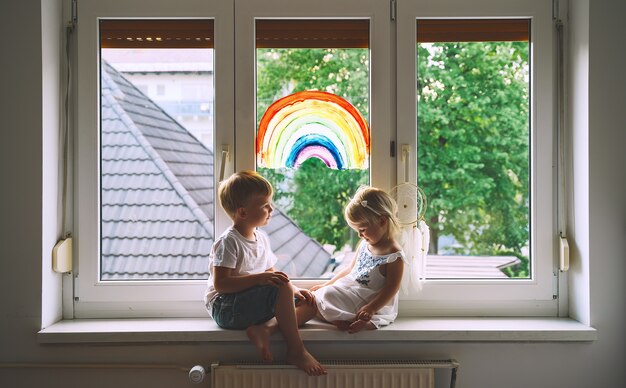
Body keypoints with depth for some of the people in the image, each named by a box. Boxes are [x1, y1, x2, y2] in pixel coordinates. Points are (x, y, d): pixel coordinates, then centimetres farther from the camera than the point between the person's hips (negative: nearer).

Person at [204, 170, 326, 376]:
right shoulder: (228, 242, -15)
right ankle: (296, 351, -23)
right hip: (225, 308, -9)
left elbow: (270, 274, 18)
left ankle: (263, 329, -21)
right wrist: (259, 278, -32)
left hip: (251, 303, 9)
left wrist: (293, 290, 1)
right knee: (281, 287, -29)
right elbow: (220, 284, -23)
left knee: (307, 303, 1)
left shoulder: (262, 238, 11)